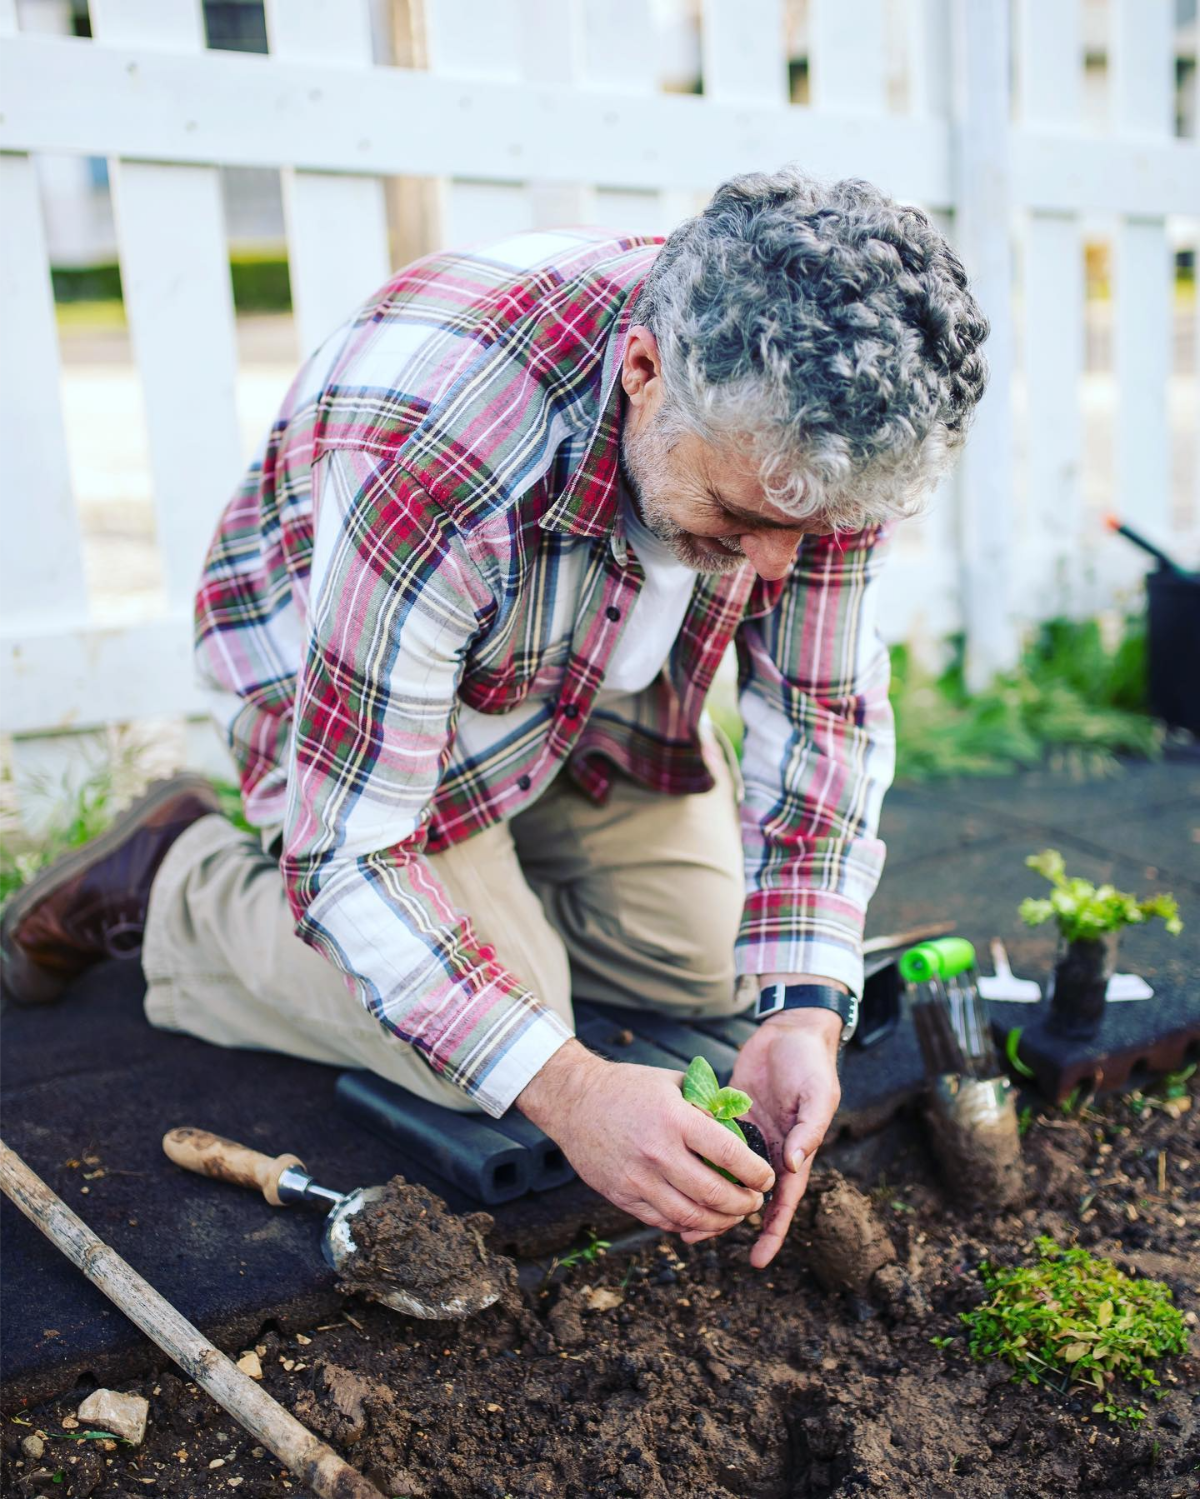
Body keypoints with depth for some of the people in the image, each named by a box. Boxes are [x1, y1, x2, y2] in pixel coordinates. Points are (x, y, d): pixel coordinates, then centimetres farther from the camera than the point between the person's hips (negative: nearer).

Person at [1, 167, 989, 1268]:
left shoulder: (816, 427, -26)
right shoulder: (429, 443, -44)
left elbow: (826, 715, -17)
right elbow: (352, 848, -37)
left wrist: (806, 1010, -29)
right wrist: (566, 1089, -44)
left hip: (601, 684, 6)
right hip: (339, 665, -5)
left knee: (716, 962, 3)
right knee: (485, 1062, -16)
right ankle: (179, 882, 5)